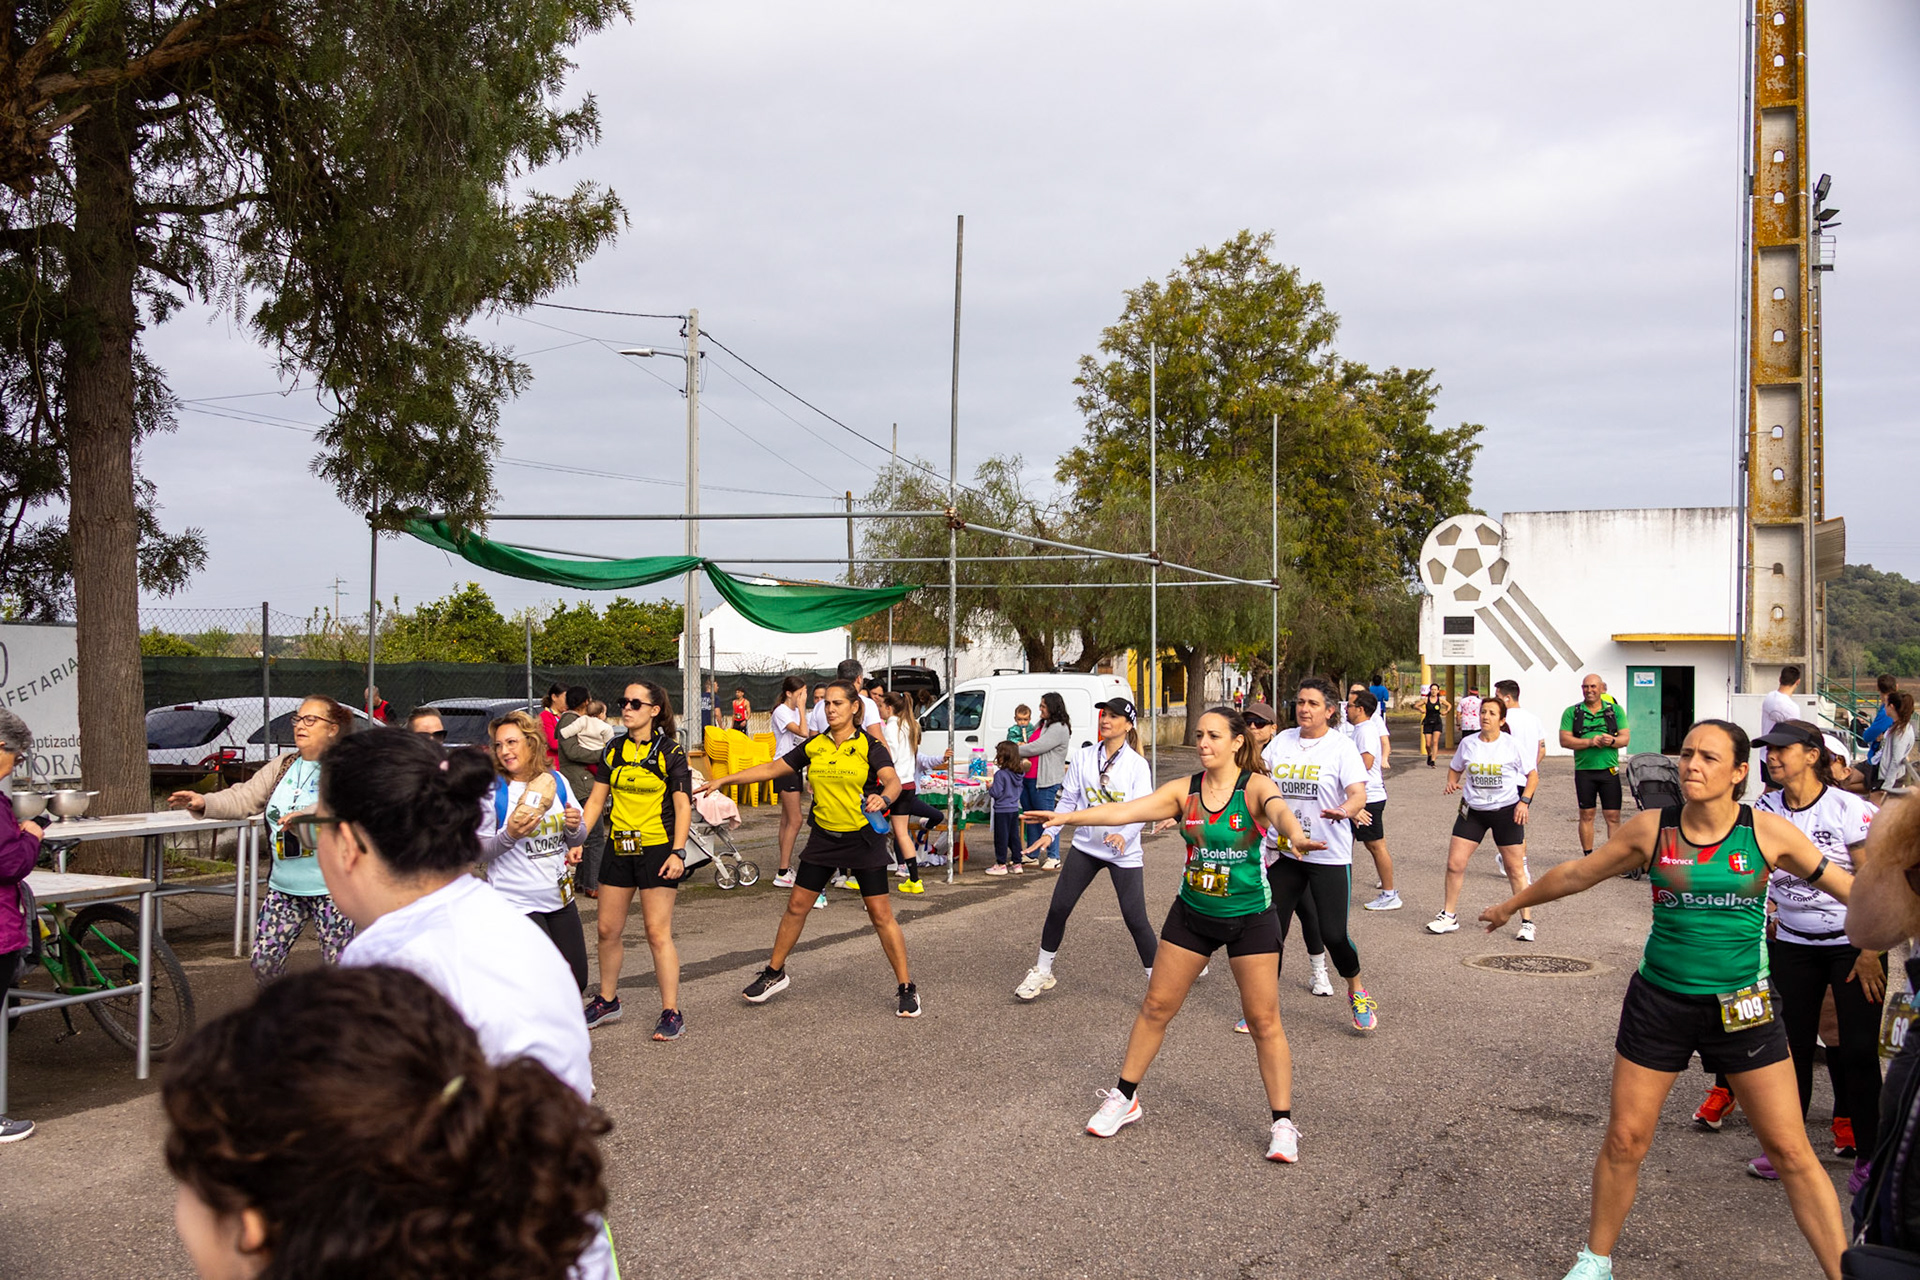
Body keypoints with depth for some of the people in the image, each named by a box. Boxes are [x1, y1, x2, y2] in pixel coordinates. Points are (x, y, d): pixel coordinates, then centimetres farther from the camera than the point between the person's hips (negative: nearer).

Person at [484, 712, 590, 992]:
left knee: (577, 981, 9)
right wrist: (510, 836, -26)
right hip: (516, 903, -5)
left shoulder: (557, 782, 5)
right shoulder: (491, 790, -8)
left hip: (561, 898, 5)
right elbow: (477, 853, -9)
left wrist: (574, 827, -10)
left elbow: (577, 840, 13)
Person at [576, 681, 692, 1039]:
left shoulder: (670, 752, -6)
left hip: (657, 849, -5)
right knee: (607, 929, 10)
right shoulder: (614, 751, 8)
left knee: (657, 932, -7)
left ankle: (671, 1013, 1)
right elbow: (597, 799, 12)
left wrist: (677, 852, -16)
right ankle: (607, 1001, 28)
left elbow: (683, 807, -8)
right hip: (618, 848, 5)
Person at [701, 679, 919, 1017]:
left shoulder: (869, 745, -9)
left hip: (862, 838, -4)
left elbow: (893, 780, -23)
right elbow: (773, 768, 11)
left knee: (881, 914, -4)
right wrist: (724, 780, 9)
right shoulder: (814, 745, 4)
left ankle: (906, 989, 6)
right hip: (823, 837, 4)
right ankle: (774, 973, 27)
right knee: (796, 906, 8)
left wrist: (883, 798, -46)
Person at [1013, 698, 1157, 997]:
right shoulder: (1083, 757, 2)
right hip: (1085, 846, 3)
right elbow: (1069, 799, 4)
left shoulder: (1137, 765, -7)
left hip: (1124, 852, -3)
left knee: (1135, 919, -5)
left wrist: (1125, 835, -33)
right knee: (1058, 908, 3)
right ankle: (1042, 972, 22)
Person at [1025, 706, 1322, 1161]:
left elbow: (1278, 808, -37)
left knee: (1264, 1020, 0)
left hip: (1250, 918, -4)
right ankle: (1124, 1099, 24)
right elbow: (1126, 811, -12)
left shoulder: (1255, 786, -15)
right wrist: (1068, 816, -23)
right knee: (1156, 1006, 9)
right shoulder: (1184, 790, -4)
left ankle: (1283, 1123, 13)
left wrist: (1295, 834, -60)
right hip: (1192, 913, 4)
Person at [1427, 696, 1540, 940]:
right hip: (1473, 810, 3)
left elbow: (1533, 775, 0)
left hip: (1506, 811, -3)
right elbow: (1455, 768, 16)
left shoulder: (1513, 745, -7)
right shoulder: (1467, 743, 1)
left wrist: (1524, 801, -13)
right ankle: (1449, 916, 14)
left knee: (1515, 868, 1)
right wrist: (1452, 782, -6)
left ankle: (1527, 922, 13)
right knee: (1455, 863, -2)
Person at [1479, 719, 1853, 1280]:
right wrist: (1511, 904, 19)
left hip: (1741, 1007, -1)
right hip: (1659, 1003, 1)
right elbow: (1575, 874, 8)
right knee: (1624, 1141, 6)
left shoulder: (1768, 832, -8)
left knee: (1791, 1151, 2)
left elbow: (1849, 887, 0)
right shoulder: (1653, 830, -5)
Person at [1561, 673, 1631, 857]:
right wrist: (1590, 742, -16)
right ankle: (1588, 858, 14)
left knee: (1613, 816, -2)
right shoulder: (1572, 712, 5)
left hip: (1609, 770, 0)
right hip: (1584, 771, 0)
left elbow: (1626, 737, 5)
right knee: (1586, 815, 6)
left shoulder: (1615, 710, 9)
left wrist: (1612, 740, -17)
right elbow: (1564, 740, -3)